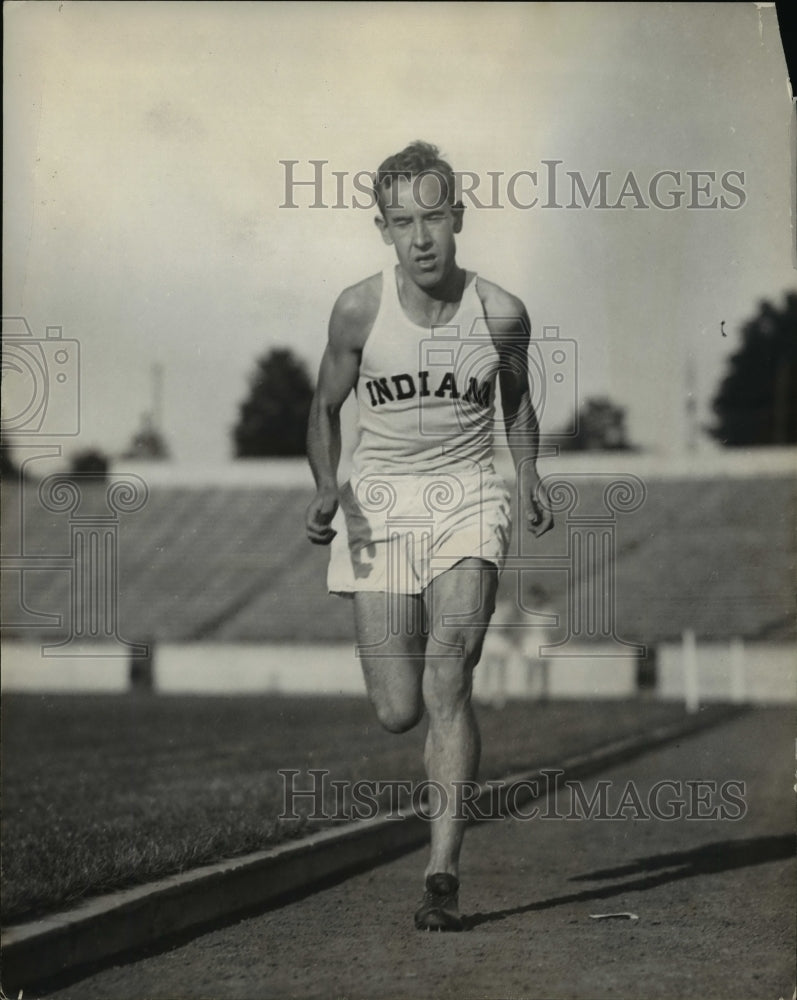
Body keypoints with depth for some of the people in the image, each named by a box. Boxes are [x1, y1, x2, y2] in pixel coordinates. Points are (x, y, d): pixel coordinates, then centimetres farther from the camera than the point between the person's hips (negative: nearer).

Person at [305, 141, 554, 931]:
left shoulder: (501, 314, -4)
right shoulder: (359, 310, -6)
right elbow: (325, 407, 8)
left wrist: (529, 475, 3)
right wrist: (326, 487, -9)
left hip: (467, 500, -1)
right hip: (378, 502, 1)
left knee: (447, 679, -18)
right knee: (398, 712, -3)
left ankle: (442, 875, -17)